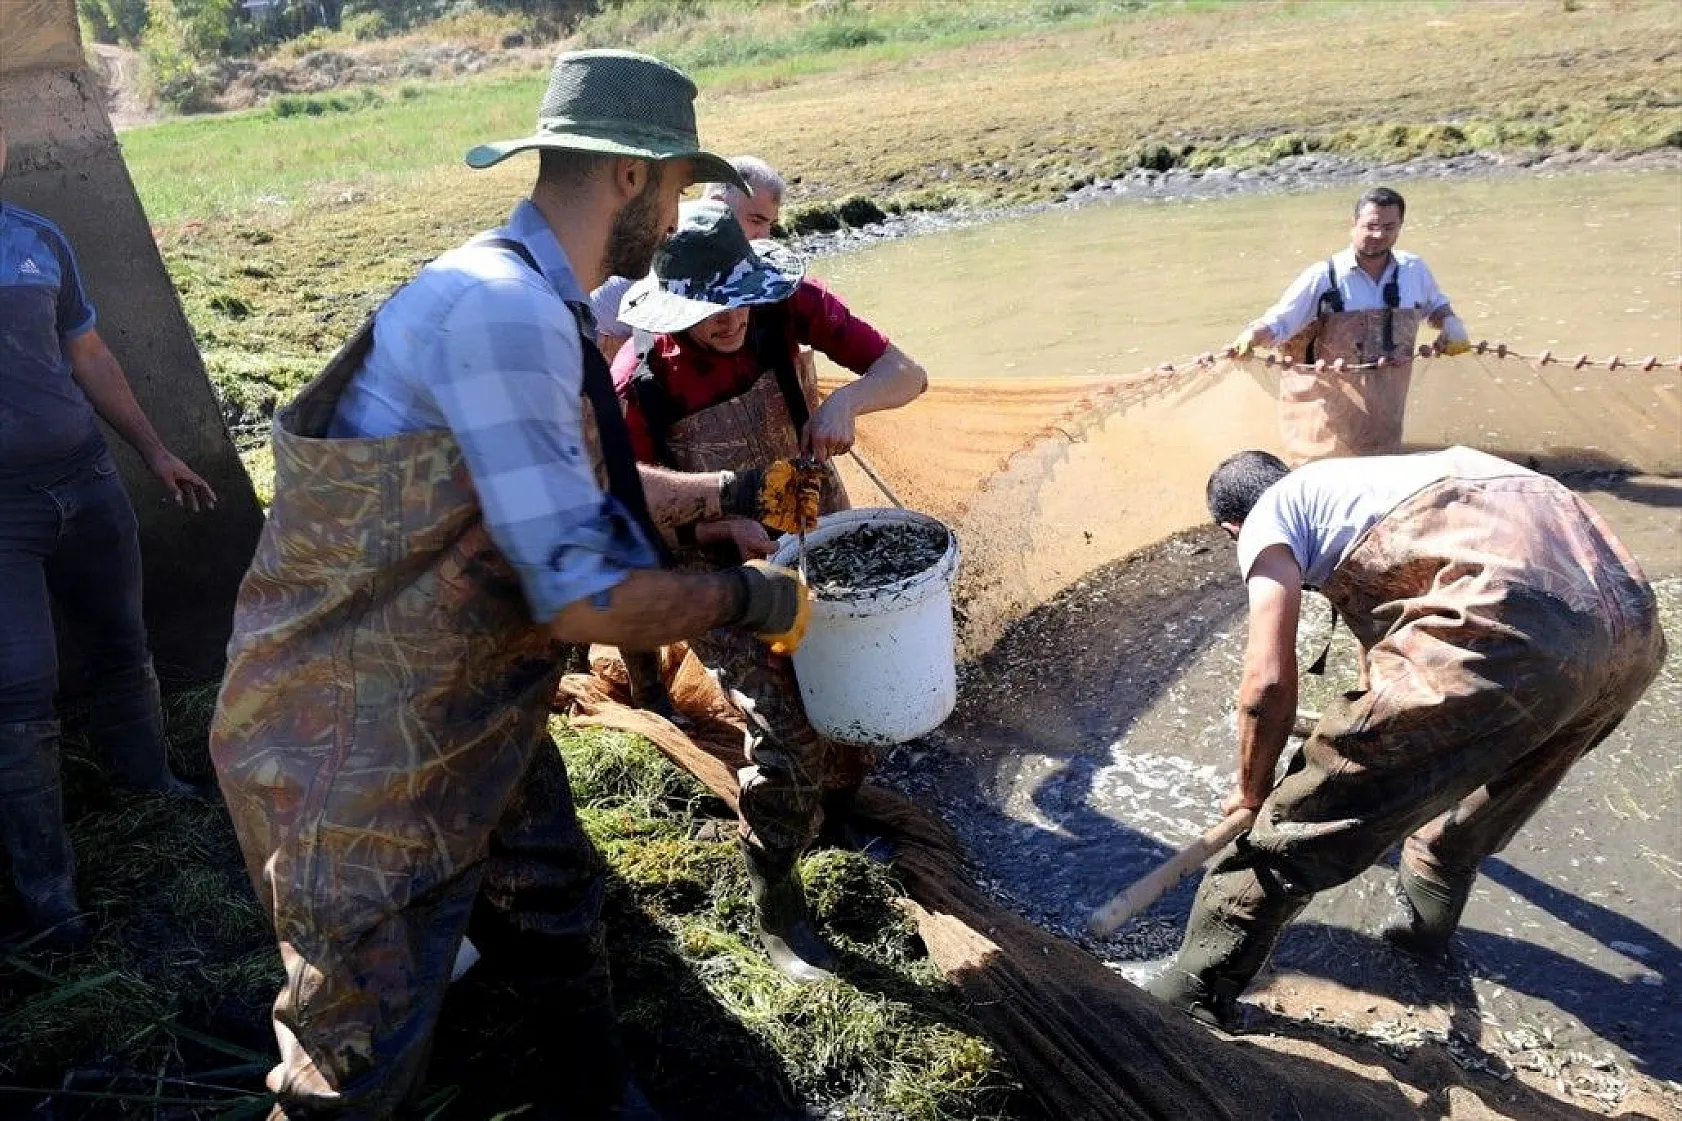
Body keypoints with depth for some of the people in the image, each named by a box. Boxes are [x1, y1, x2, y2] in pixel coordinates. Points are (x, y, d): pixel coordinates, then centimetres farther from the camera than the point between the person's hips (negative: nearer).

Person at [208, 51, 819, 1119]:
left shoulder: (534, 304, 4)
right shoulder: (505, 311, -28)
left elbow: (588, 489, 20)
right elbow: (581, 597, -29)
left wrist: (735, 490, 21)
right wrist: (750, 597, -14)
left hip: (476, 712, 9)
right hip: (365, 748, -9)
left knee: (560, 920, 23)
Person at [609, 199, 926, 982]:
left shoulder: (788, 306, -19)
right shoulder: (642, 381, -25)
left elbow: (906, 374, -17)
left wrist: (848, 399, -39)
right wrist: (727, 520, -30)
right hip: (727, 572, -4)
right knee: (789, 737, -13)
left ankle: (836, 813, 46)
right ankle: (775, 904, 13)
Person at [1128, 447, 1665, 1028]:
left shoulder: (1269, 515, 13)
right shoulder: (1361, 476, 38)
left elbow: (1269, 681, 1)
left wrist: (1251, 790, 20)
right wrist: (1379, 729, 72)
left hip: (1509, 633, -9)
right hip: (1634, 627, 9)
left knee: (1304, 814, 5)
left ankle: (1197, 986, 19)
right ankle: (1423, 919, 57)